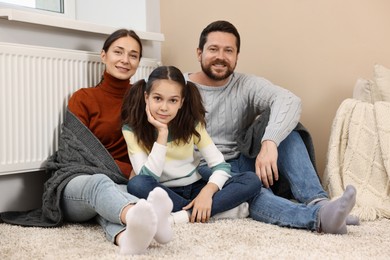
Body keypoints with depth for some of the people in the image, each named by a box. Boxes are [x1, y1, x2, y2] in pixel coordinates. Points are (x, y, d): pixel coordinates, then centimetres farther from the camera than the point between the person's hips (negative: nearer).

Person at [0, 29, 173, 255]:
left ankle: (125, 236, -72)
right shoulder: (83, 99, 6)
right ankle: (151, 221, -74)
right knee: (100, 182, -40)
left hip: (122, 185, 3)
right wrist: (126, 171, -13)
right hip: (77, 184, -2)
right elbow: (75, 154, -2)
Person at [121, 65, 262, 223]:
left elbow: (221, 166, -9)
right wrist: (162, 134, -27)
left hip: (195, 189, 3)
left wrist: (207, 192, -28)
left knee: (252, 181, -19)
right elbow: (148, 179, -21)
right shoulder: (132, 128, -12)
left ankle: (185, 215, -28)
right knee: (137, 184, -36)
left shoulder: (192, 122, -6)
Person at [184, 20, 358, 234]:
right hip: (203, 171, -3)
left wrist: (269, 143, -39)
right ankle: (318, 216, -56)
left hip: (243, 164, 3)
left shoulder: (247, 86, 1)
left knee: (281, 126, -20)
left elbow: (289, 101, -19)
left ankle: (316, 202, -32)